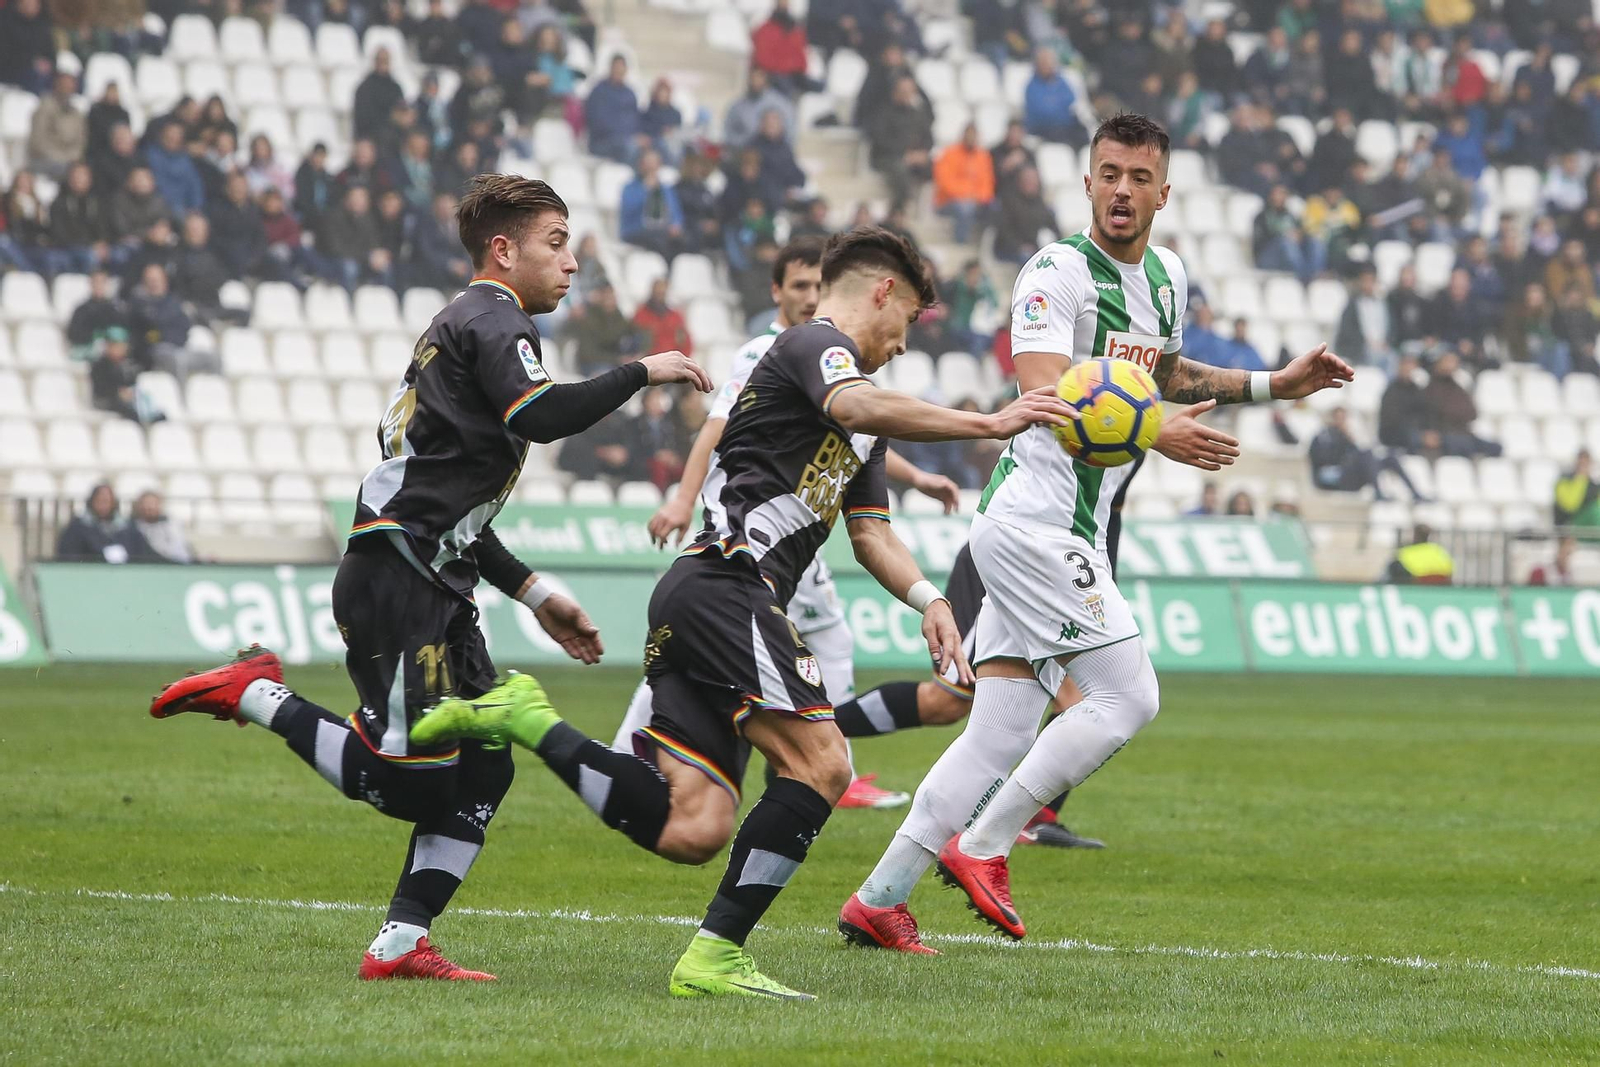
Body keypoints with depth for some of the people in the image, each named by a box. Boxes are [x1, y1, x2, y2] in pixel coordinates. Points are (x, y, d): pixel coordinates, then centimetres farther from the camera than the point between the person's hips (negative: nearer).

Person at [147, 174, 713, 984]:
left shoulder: (463, 327, 26)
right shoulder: (492, 320, -4)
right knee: (409, 783, -13)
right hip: (396, 579, -10)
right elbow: (538, 415, -25)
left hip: (431, 586, 10)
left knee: (484, 768, 6)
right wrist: (642, 373, -14)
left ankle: (399, 945, 4)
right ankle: (257, 695, -2)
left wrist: (535, 595, 28)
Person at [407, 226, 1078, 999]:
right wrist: (987, 424, -23)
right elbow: (857, 406, -23)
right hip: (726, 583, -10)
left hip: (694, 607, 10)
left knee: (690, 831, -4)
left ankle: (528, 721, 2)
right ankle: (712, 958, -16)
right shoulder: (815, 344, -1)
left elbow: (871, 534, 27)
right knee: (820, 763, -16)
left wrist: (927, 600, 8)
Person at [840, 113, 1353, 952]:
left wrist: (1274, 385, 31)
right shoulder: (1057, 272, -11)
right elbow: (1047, 398, -23)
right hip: (1035, 523, -9)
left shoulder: (1167, 279, 17)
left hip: (1068, 533, 9)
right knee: (1127, 697, -13)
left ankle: (878, 899, 6)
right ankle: (982, 848, -7)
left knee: (999, 734, 5)